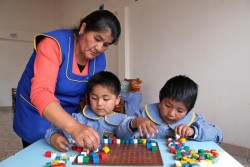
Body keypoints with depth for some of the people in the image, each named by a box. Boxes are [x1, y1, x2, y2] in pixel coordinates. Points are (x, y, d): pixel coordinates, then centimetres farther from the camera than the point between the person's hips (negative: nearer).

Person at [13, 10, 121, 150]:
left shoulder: (99, 59, -9)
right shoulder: (54, 43, -26)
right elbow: (40, 93, -39)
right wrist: (74, 127, -51)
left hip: (69, 117, 5)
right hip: (37, 117, -4)